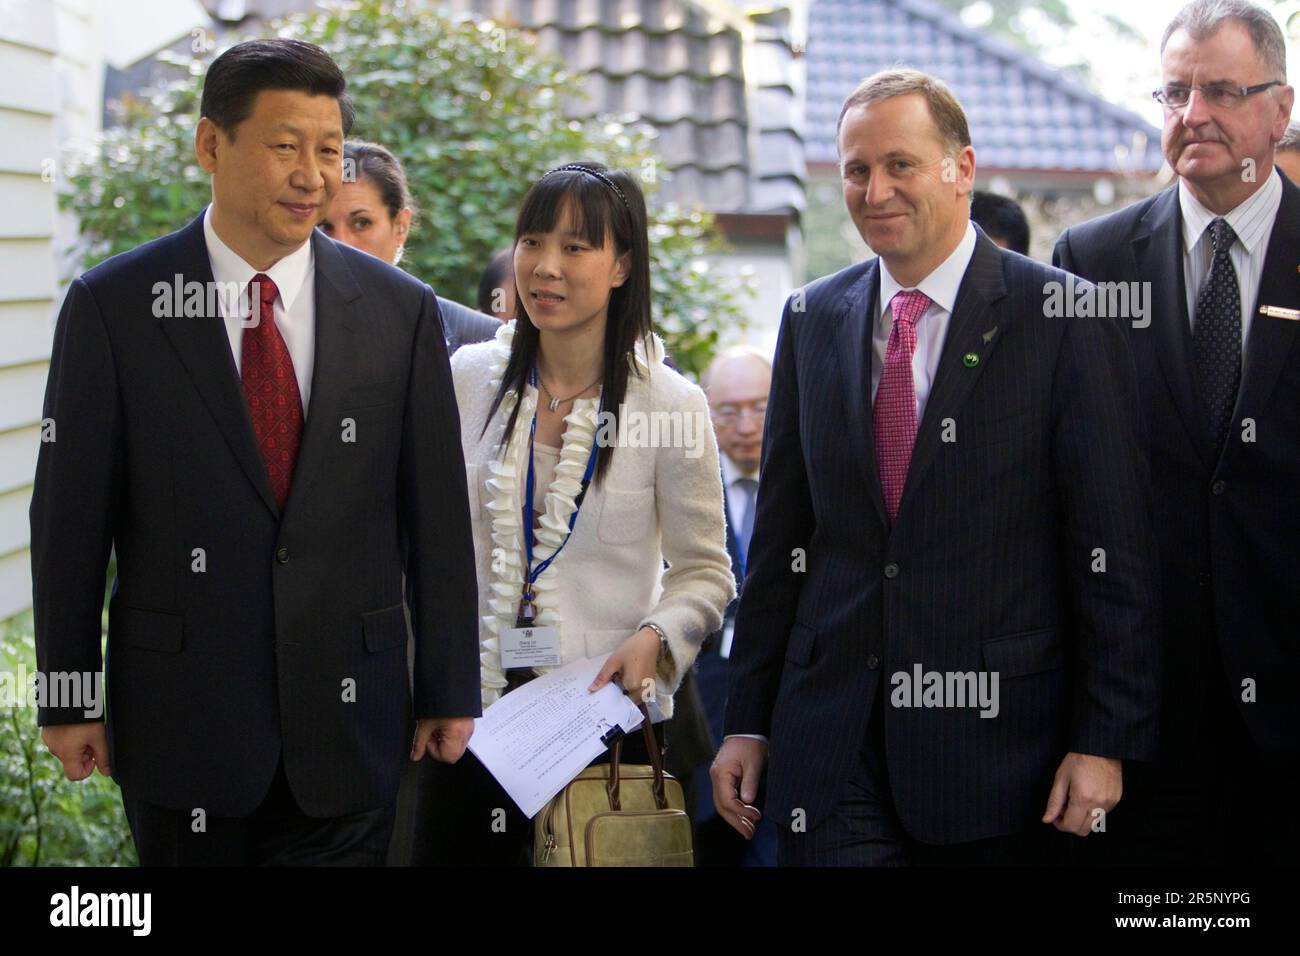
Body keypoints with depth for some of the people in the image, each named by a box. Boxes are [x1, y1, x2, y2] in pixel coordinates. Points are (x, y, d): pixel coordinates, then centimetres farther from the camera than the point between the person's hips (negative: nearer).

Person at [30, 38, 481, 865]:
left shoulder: (401, 312, 2)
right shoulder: (112, 307, -4)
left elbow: (438, 517, 4)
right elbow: (71, 517, -1)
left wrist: (450, 694, 4)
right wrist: (68, 702, -1)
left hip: (348, 721, 1)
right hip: (181, 722, -1)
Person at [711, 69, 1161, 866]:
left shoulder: (1066, 321, -5)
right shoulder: (813, 320, 9)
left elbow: (1116, 551, -6)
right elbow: (781, 534, 12)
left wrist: (1107, 741, -10)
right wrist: (748, 719, 10)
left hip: (998, 742, -3)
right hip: (831, 749, 3)